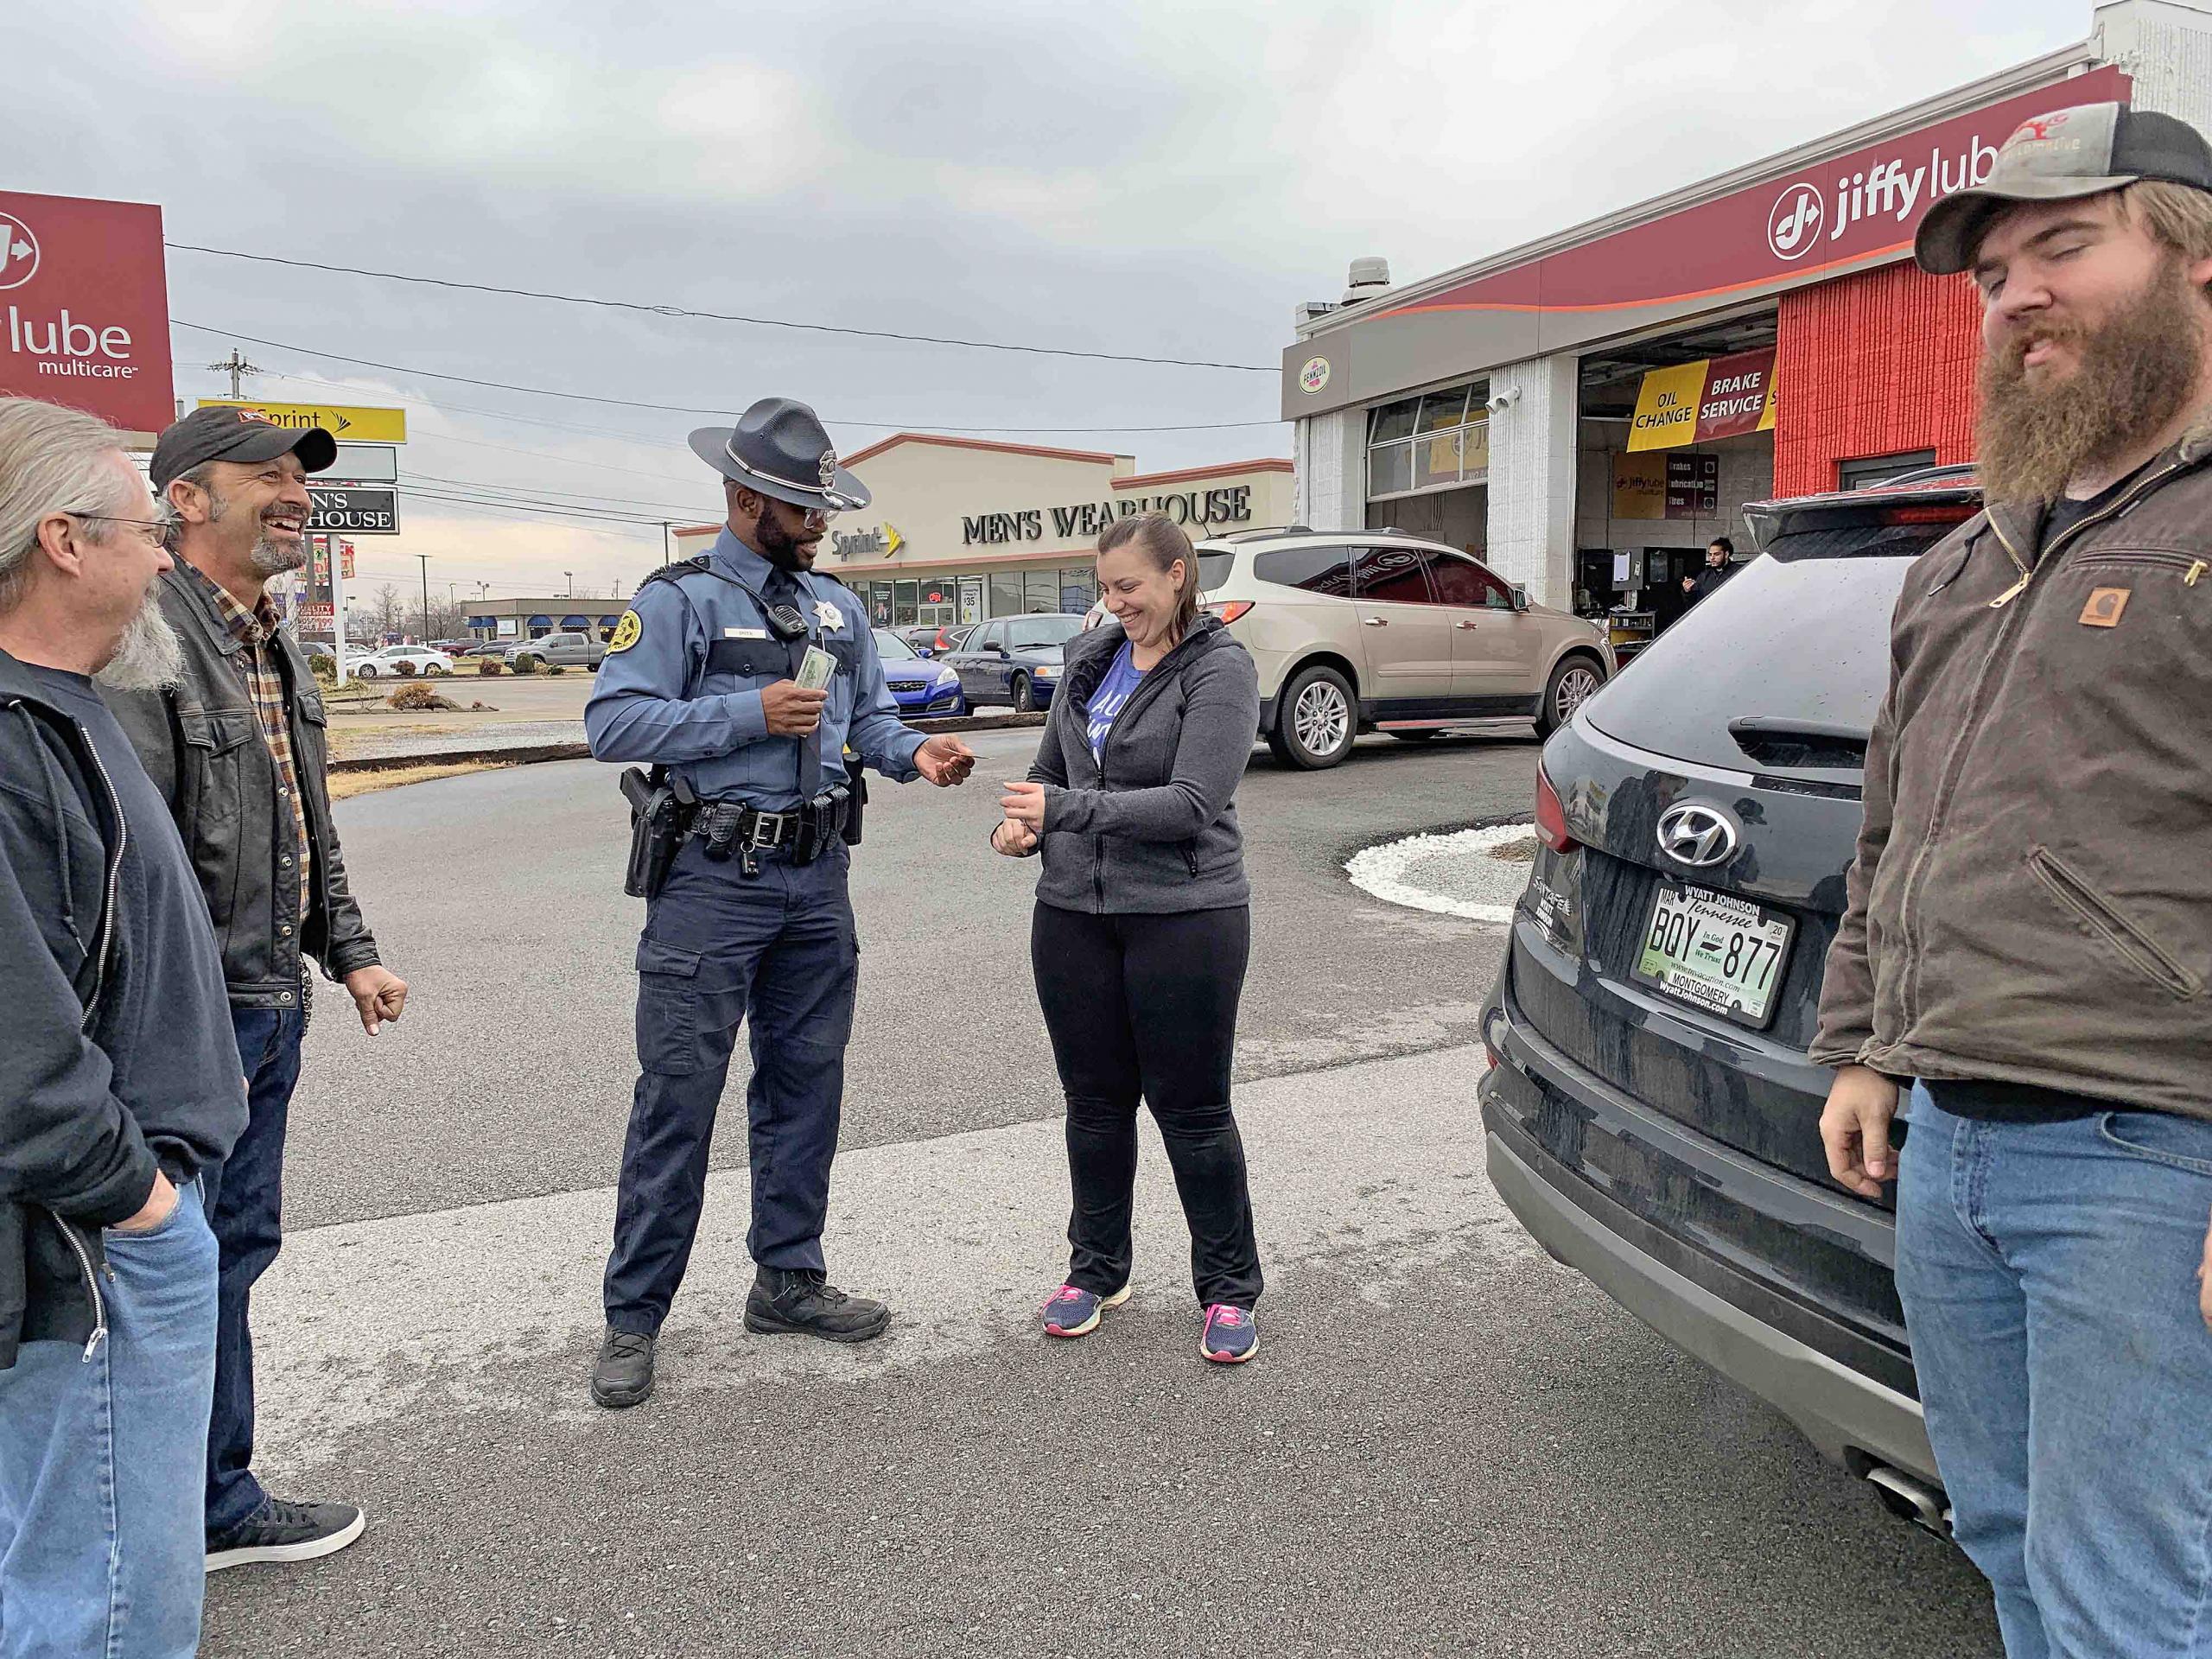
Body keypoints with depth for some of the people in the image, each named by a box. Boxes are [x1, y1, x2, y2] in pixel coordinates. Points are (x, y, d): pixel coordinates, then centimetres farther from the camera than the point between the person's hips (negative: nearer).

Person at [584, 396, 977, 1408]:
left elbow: (869, 715, 17)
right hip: (715, 878, -6)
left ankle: (788, 1278, 29)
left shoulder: (838, 608, 14)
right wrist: (749, 715, -19)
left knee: (806, 1082, 14)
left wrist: (916, 752, -5)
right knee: (678, 1094, -2)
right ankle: (634, 1319, 11)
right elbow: (612, 724, -14)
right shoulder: (679, 599, -6)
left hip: (818, 877, 7)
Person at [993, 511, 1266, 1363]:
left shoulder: (1221, 670, -9)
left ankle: (1229, 1289, 21)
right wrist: (1021, 822, -1)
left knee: (1193, 1110, 4)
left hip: (1185, 915, -5)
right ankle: (1095, 1270, 31)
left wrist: (1068, 809, -22)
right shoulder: (1092, 655, 9)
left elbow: (1191, 804, -19)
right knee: (1094, 1102, 14)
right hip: (1074, 911, 5)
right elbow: (1051, 764, 20)